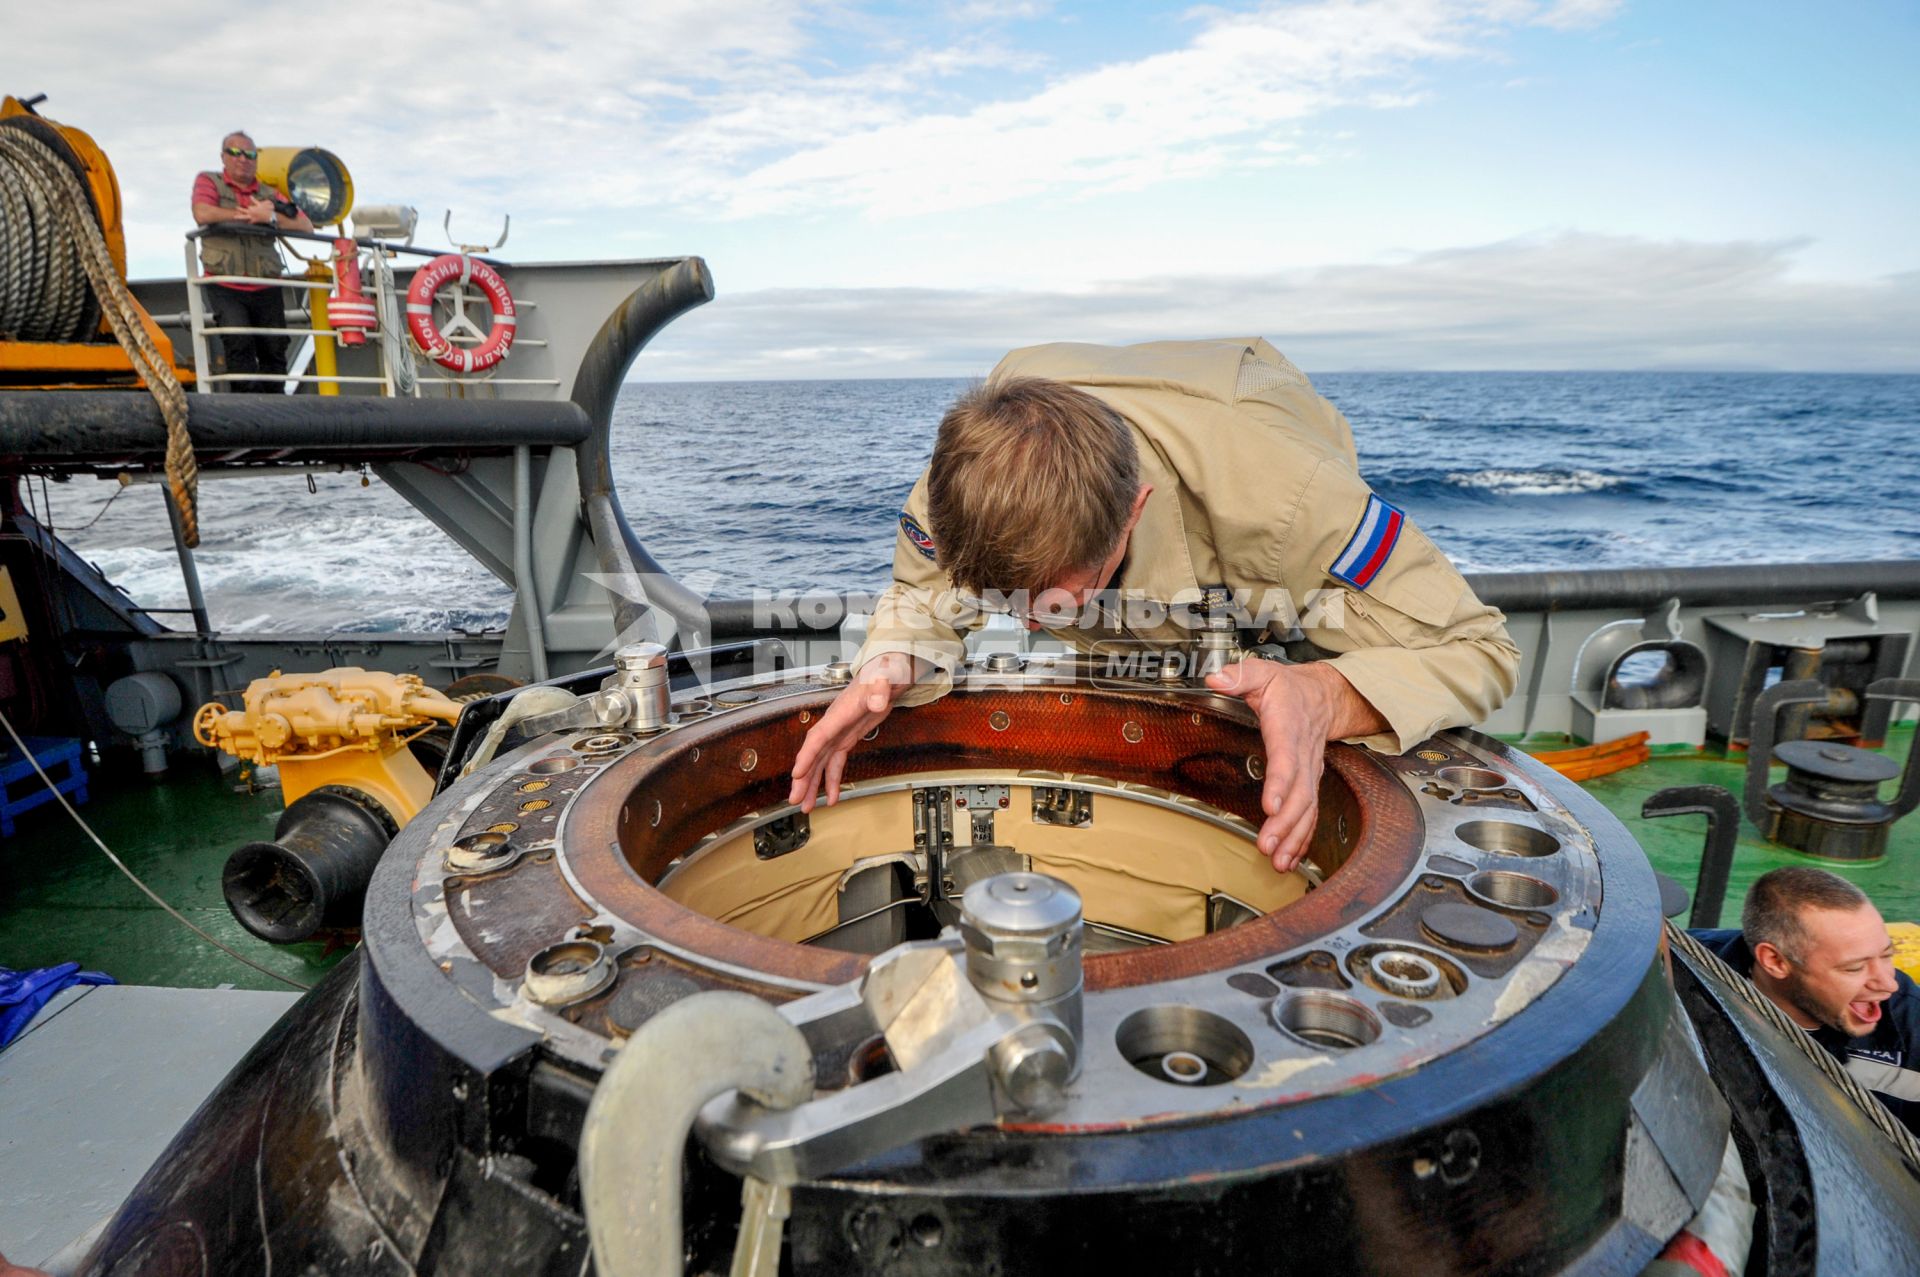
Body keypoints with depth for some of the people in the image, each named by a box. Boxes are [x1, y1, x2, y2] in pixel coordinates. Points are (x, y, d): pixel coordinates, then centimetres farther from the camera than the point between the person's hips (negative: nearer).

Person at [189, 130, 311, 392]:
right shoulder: (209, 181, 10)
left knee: (274, 350, 2)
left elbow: (306, 226, 5)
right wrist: (248, 214, -6)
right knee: (239, 345, -19)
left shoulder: (269, 192, 17)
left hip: (266, 289, 3)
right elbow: (202, 213, -11)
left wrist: (271, 218, -11)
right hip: (225, 288, -3)